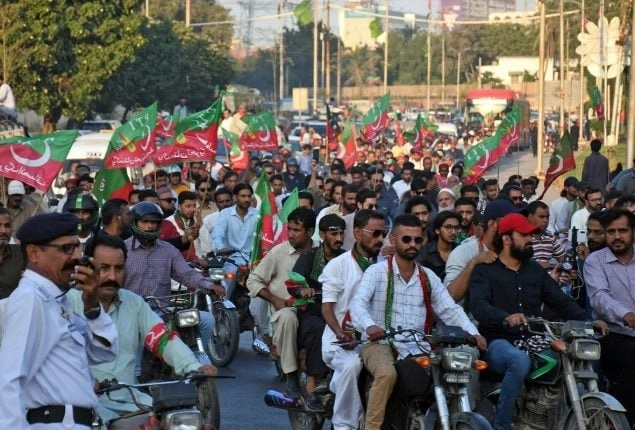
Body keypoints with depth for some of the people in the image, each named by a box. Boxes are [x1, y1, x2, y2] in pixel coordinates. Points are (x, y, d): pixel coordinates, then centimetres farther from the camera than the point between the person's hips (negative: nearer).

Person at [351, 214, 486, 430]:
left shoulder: (429, 277, 15)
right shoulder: (377, 272, 1)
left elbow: (450, 310, 8)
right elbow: (358, 303, -14)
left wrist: (472, 333, -11)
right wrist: (369, 325, -36)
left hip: (417, 349, 4)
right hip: (380, 344, -4)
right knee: (387, 373, -36)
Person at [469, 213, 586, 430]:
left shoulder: (535, 270, 19)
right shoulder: (484, 271, 2)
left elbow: (561, 301, 13)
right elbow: (478, 306, -16)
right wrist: (506, 317, -37)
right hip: (499, 343, -5)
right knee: (520, 360, -39)